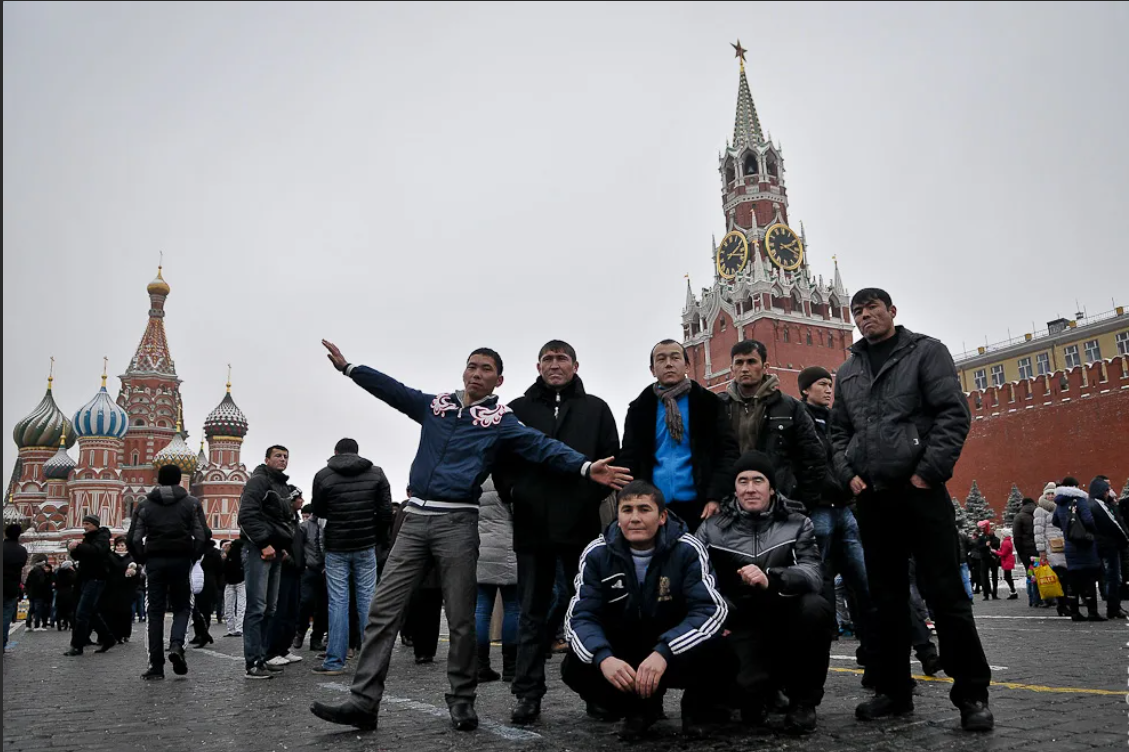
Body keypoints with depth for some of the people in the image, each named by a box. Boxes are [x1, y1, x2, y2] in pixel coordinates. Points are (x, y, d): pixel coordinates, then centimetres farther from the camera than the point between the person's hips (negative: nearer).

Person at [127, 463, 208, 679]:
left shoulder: (144, 505, 8)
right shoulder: (191, 503, 5)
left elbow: (133, 539, 1)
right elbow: (202, 535, -4)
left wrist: (143, 560, 13)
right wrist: (192, 556, 8)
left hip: (154, 561, 1)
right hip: (181, 560, -1)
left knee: (155, 612, 6)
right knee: (182, 607, 12)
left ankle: (156, 666, 1)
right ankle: (176, 644, -16)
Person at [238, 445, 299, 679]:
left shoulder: (285, 486, 21)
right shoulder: (258, 480, -5)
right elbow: (247, 515, -16)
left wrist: (286, 545, 14)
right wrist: (264, 543, -19)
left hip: (275, 551, 9)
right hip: (259, 549, -9)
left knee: (269, 609, 10)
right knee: (257, 607, -10)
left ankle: (262, 658, 15)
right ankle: (251, 664, -8)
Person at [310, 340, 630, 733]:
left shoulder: (499, 420, 1)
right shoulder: (434, 405, 13)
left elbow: (540, 445, -11)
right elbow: (391, 388, 17)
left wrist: (585, 466, -25)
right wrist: (346, 366, 15)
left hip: (457, 522, -3)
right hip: (415, 517, 4)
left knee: (460, 617, 3)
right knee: (383, 608, 0)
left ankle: (462, 699, 19)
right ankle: (363, 701, 5)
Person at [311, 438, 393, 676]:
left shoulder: (323, 475, -3)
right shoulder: (376, 473, 0)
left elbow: (318, 511, 8)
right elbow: (386, 511, -2)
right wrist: (378, 538, 9)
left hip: (336, 547, -1)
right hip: (365, 546, 1)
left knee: (338, 602, 2)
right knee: (367, 600, 5)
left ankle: (334, 661, 3)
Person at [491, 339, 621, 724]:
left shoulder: (595, 409, 9)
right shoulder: (518, 409, 11)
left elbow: (612, 460, 7)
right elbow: (501, 458, 13)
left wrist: (594, 496, -3)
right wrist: (512, 492, 1)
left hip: (581, 523, -1)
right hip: (532, 524, 1)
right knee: (533, 612, 7)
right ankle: (528, 693, 13)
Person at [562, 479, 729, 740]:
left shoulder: (688, 550, -17)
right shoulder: (597, 554, -12)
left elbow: (710, 609, -25)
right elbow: (581, 615, -16)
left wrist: (663, 652, -41)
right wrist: (603, 657, -37)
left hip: (675, 649, -2)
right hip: (621, 653, 2)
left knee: (711, 653, -33)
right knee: (574, 669, -25)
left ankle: (695, 709, 2)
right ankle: (640, 706, 3)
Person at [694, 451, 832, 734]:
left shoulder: (798, 525, 2)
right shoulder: (712, 529, 2)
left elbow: (814, 575, -15)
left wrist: (771, 579, -34)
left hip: (786, 618, 1)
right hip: (742, 624, -1)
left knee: (816, 608, -31)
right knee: (749, 684, -29)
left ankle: (803, 699, -6)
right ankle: (757, 693, 14)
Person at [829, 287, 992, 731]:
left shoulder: (925, 352, 4)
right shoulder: (847, 372, 18)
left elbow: (954, 413, -7)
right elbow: (838, 432, 18)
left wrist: (930, 470, -15)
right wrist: (847, 473, 2)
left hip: (921, 490, -5)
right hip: (871, 496, 5)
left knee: (945, 592, -3)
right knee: (886, 597, 9)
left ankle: (972, 695, 9)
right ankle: (894, 691, 18)